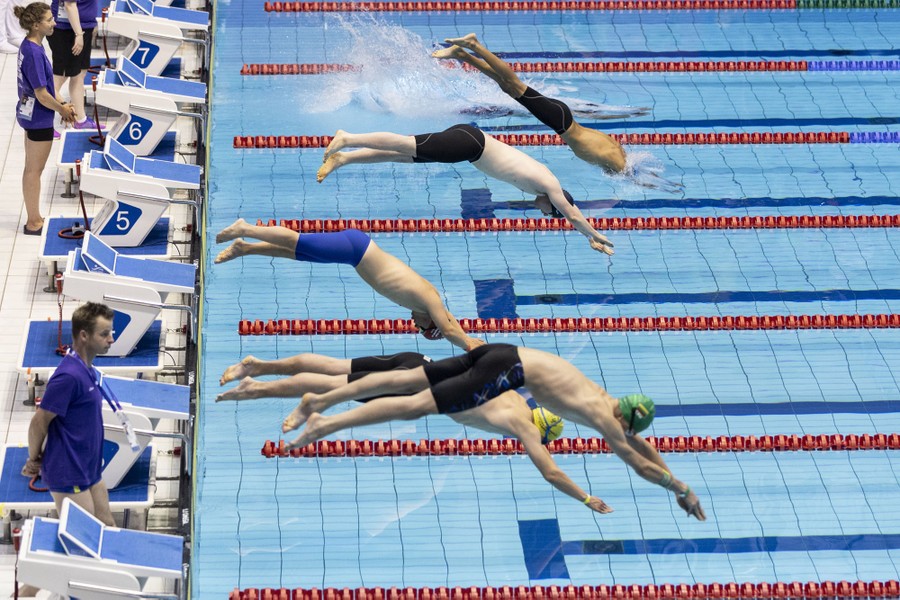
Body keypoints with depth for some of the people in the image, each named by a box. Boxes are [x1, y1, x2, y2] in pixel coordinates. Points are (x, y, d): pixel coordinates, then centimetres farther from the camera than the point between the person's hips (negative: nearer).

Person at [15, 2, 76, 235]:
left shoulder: (30, 46, 3)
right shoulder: (34, 53, -26)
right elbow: (42, 95, -24)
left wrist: (62, 103, 5)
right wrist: (62, 110, -9)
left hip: (29, 115, 10)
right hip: (39, 119, -10)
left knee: (31, 169, 18)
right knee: (35, 171, 3)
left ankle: (34, 218, 30)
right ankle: (33, 223, 15)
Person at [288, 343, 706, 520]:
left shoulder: (605, 401, 21)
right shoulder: (603, 417, -2)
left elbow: (638, 443, 34)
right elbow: (642, 466, 0)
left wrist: (676, 483, 35)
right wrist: (682, 490, 11)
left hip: (501, 354, 8)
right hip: (508, 371, -8)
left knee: (410, 380, 4)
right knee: (418, 404, -14)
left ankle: (321, 400, 1)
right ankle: (325, 424, -22)